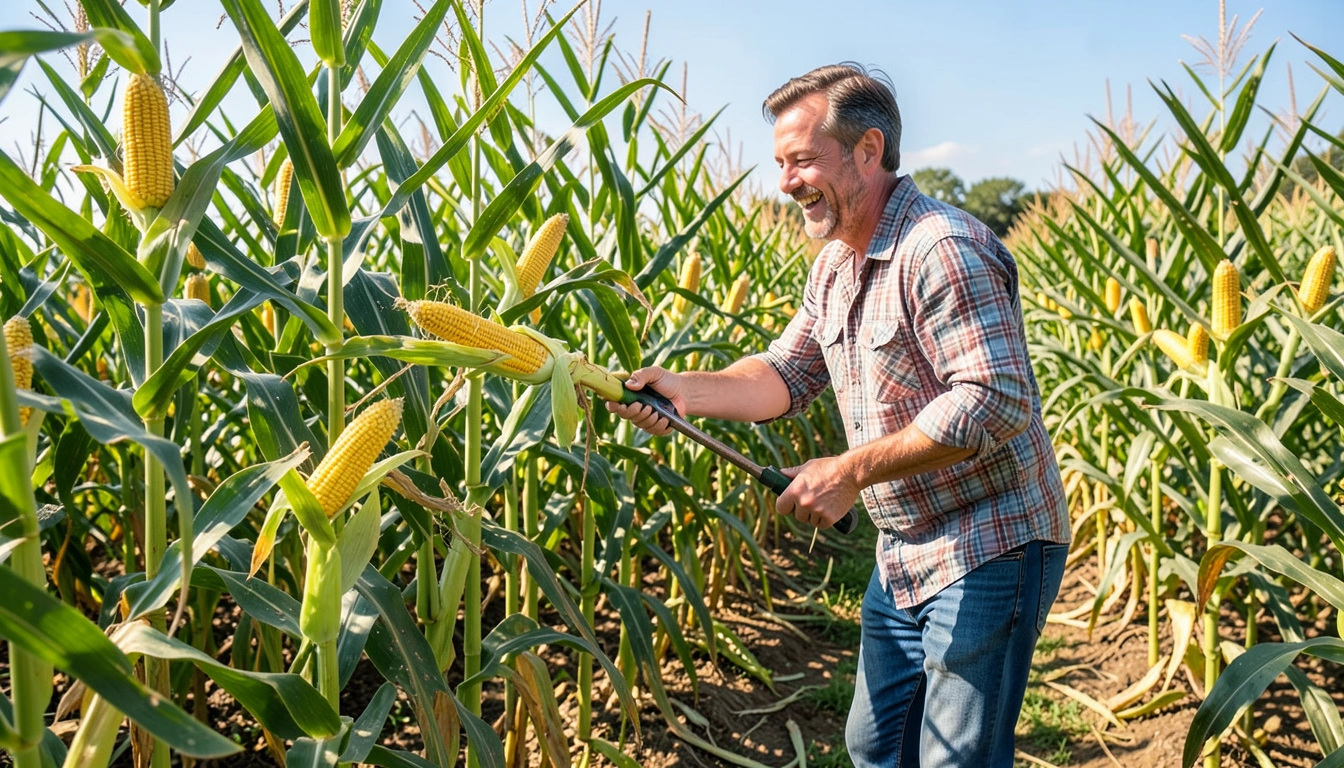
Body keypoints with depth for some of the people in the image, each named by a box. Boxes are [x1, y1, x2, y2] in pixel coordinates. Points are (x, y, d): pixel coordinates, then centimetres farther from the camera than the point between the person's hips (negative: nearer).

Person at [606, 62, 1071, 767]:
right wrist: (682, 390, -9)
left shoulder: (942, 249, -23)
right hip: (905, 553, 9)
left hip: (988, 551, -9)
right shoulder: (835, 265, 8)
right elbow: (786, 373, 8)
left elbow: (996, 400, -29)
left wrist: (852, 471, -25)